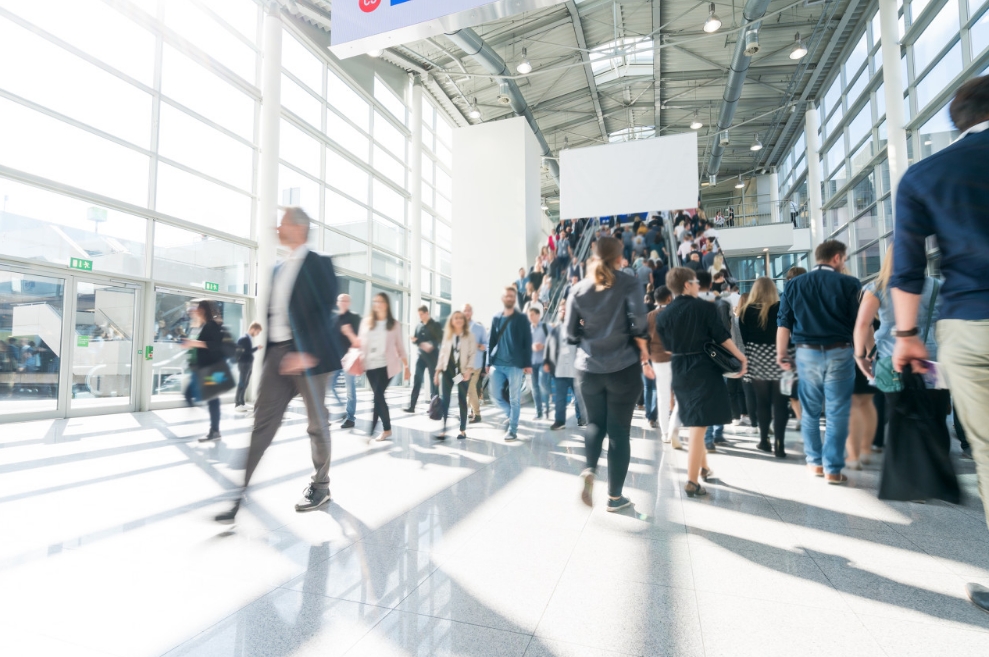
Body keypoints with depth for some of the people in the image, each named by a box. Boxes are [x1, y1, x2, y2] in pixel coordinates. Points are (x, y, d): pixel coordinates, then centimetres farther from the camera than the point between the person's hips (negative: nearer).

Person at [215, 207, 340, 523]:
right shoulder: (279, 269, 17)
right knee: (262, 421, 4)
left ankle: (321, 487, 22)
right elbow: (272, 312, 17)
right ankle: (240, 491, 9)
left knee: (317, 423, 6)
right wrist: (266, 352, 13)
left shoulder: (318, 263, -5)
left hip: (307, 354, -6)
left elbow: (324, 312, -14)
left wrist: (308, 353, -21)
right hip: (277, 352, 7)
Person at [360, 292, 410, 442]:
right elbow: (362, 343, 11)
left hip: (386, 365, -3)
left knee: (378, 396, -12)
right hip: (370, 365, 3)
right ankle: (387, 429, 21)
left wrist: (406, 366, 3)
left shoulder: (394, 324, 3)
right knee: (379, 396, 7)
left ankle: (370, 432, -6)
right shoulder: (366, 322, 9)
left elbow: (400, 346, 4)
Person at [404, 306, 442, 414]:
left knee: (433, 380, 3)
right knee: (417, 380, 0)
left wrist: (431, 344, -27)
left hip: (432, 356, -4)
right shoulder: (418, 326, 12)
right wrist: (414, 340, -9)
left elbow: (440, 339, -10)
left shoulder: (435, 324, -3)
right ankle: (411, 406, 2)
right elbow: (416, 340, 15)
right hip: (421, 355, 4)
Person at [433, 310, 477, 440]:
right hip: (447, 370, 3)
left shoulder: (469, 336, 1)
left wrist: (469, 369, -17)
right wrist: (438, 370, 7)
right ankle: (443, 430, -2)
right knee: (444, 400, -5)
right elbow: (442, 353, 13)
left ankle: (463, 430, 12)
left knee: (462, 400, 4)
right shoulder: (447, 335, 13)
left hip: (462, 371, -3)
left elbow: (473, 354, -5)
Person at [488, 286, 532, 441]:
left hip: (515, 365, -3)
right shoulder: (496, 319, 11)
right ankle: (510, 415, 29)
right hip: (497, 364, 4)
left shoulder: (521, 319, 2)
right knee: (496, 394, 4)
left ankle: (512, 430, 11)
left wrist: (528, 363, -7)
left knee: (514, 399, 1)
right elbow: (491, 342, 11)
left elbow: (527, 342, -1)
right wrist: (489, 363, 5)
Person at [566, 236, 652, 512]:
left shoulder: (579, 289, 5)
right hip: (623, 367, -2)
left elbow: (571, 332, 4)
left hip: (588, 368, 3)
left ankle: (589, 470, -4)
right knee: (619, 430, 7)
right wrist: (643, 353, -4)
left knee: (595, 423, 20)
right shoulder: (629, 283, -2)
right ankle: (615, 496, 16)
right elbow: (638, 320, -14)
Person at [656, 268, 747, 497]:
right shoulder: (704, 307, -8)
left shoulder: (663, 315, 3)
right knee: (699, 425, -3)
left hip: (679, 371, 5)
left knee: (694, 422, 21)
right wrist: (741, 357, 7)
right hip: (704, 369, -5)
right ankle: (692, 482, -1)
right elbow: (722, 337, -6)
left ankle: (704, 468, 35)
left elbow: (667, 347, 8)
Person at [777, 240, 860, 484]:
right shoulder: (849, 284, -3)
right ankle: (832, 469, 8)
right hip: (839, 353, -2)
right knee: (837, 413, 4)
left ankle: (815, 462, 23)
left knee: (810, 411, 14)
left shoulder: (794, 285, 4)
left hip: (806, 353, 2)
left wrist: (781, 354, 9)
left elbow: (784, 324, 3)